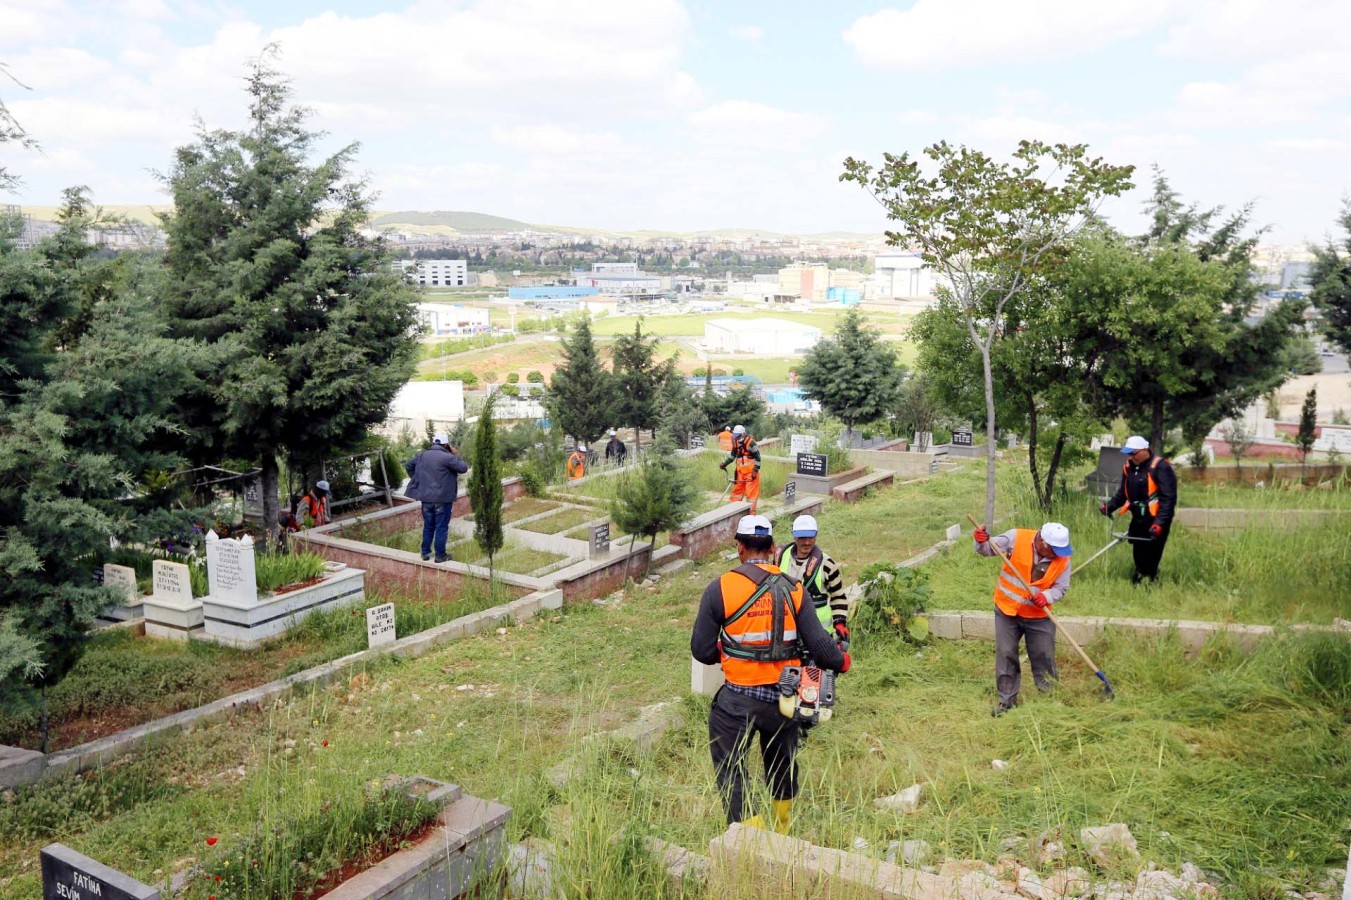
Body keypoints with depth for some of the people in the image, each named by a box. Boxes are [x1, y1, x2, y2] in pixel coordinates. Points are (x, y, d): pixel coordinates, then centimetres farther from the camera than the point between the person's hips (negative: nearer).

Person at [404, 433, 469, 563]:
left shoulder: (422, 455, 7)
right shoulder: (447, 457, -14)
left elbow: (408, 465, 18)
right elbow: (464, 468, -13)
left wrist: (417, 479, 21)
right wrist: (456, 456, 0)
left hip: (426, 498, 6)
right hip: (442, 498, -6)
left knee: (428, 526, 17)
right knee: (441, 528, 3)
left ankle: (425, 553, 21)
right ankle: (440, 555, 7)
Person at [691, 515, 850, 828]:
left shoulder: (720, 589, -11)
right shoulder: (792, 589, -3)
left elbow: (701, 650, -9)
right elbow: (819, 644, -5)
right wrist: (841, 660, 16)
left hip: (738, 700, -4)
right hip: (784, 697, 4)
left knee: (730, 767, 10)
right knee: (783, 764, 25)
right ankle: (783, 828, 45)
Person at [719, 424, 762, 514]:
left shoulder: (750, 442, -17)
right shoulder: (736, 442, 5)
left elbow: (757, 457, -14)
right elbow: (732, 455, 18)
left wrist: (755, 470, -19)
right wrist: (725, 463, 6)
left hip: (750, 471, -7)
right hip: (740, 471, 7)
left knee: (751, 492, -3)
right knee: (737, 489, 14)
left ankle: (751, 512, 3)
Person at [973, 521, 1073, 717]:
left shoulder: (1062, 558, -13)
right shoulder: (1016, 538, -19)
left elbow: (1061, 588, -4)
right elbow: (989, 549, -10)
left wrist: (1047, 596, -25)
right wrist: (981, 541, -33)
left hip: (1038, 615, 1)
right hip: (1007, 610, -1)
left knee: (1044, 657, 9)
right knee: (1005, 655, 5)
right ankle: (1007, 699, 18)